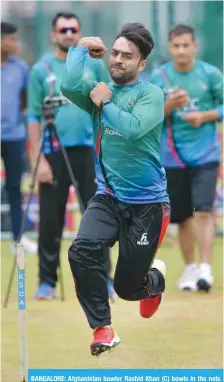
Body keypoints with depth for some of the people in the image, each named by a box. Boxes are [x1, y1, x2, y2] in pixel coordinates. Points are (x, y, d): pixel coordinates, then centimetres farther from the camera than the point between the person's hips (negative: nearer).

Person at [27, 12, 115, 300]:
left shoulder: (94, 65, 7)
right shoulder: (41, 70, 3)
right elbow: (34, 117, 2)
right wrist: (39, 159, -6)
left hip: (89, 150, 1)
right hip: (54, 153, -1)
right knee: (50, 220, 2)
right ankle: (47, 282, 9)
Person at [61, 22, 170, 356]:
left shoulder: (152, 94, -9)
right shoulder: (99, 90, 3)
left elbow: (132, 128, -27)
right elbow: (69, 86, -18)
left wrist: (105, 103, -15)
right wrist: (81, 48, -8)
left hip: (146, 203, -3)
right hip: (108, 197, 3)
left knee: (127, 288, 5)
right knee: (81, 252, -28)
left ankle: (155, 277, 44)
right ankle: (102, 329, -11)